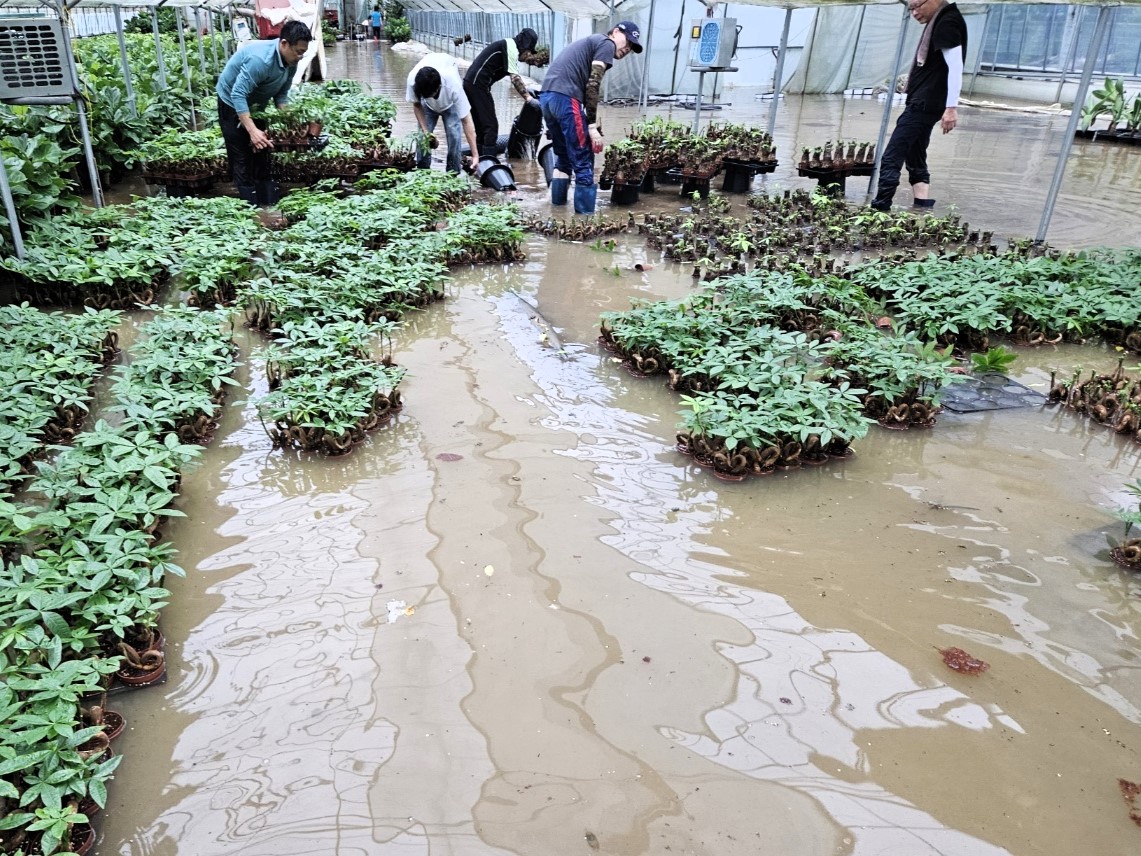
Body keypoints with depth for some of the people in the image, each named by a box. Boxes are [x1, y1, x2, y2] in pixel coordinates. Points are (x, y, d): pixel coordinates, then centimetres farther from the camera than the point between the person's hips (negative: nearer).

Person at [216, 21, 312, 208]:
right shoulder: (260, 59, -37)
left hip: (256, 104, 8)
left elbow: (281, 93, 0)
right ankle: (252, 207, -4)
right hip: (232, 103, -8)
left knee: (261, 155, 10)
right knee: (242, 160, -7)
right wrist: (252, 131, -47)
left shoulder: (291, 61, -12)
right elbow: (238, 95, -40)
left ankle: (269, 205, 16)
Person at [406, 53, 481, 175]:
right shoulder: (412, 80, -40)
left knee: (453, 132, -18)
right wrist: (425, 131, -26)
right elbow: (416, 105, -17)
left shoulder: (453, 86, -46)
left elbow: (466, 121, -41)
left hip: (450, 102, -2)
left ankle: (453, 172, -4)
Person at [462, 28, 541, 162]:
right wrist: (528, 99, -16)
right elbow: (515, 78, -17)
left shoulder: (508, 46, 20)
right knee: (491, 125, -7)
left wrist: (526, 89, 19)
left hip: (470, 83, 10)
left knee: (481, 125, 16)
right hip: (478, 85, -10)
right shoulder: (511, 47, -10)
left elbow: (515, 77, 27)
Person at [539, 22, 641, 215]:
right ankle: (585, 216, -4)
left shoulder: (588, 43, 32)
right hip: (565, 99, -9)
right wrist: (593, 126, -10)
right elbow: (592, 86, -8)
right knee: (583, 163, -5)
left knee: (563, 158, 21)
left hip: (546, 96, 9)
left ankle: (558, 208, 24)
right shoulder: (606, 43, 4)